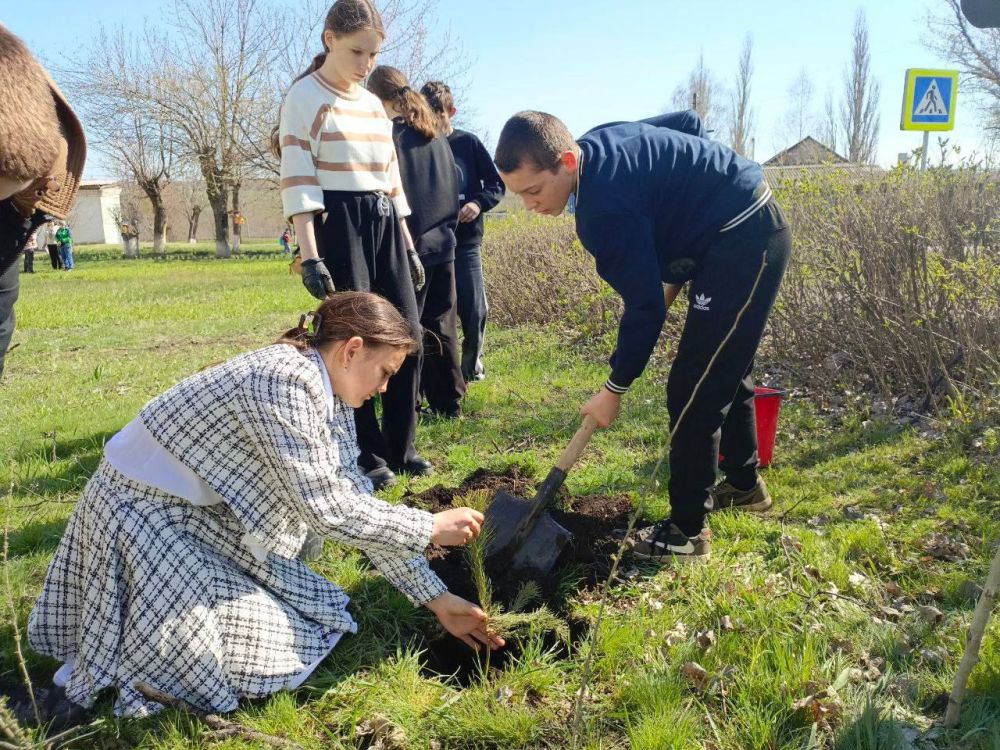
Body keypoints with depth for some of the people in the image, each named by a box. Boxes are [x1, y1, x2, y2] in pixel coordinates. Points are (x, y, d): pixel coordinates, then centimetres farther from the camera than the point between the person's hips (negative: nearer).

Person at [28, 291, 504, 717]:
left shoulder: (325, 388, 0)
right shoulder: (285, 381, -28)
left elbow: (354, 496, 2)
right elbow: (327, 510, -28)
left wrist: (437, 599, 1)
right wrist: (432, 528, -16)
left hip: (203, 517, 9)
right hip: (144, 516, -9)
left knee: (307, 618, 10)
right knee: (271, 657, -11)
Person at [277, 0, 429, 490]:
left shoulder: (373, 104, 18)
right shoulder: (304, 98, -3)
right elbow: (297, 183, -11)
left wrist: (409, 247, 17)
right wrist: (310, 256, -20)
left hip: (384, 224, 7)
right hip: (337, 225, -7)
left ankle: (401, 449, 17)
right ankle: (368, 457, 8)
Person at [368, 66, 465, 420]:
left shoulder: (388, 134, -8)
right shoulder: (436, 136, 12)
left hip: (410, 246, -6)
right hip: (442, 244, 6)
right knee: (441, 326, 11)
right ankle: (448, 402, 16)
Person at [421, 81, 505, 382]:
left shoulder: (468, 143, 3)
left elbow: (497, 184, 6)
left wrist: (479, 203, -12)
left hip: (465, 240, 0)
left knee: (474, 310, -1)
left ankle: (471, 362, 23)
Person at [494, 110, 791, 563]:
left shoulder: (605, 207, -27)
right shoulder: (599, 143, 1)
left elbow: (646, 306, -22)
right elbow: (689, 122, 16)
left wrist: (614, 389, -12)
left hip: (741, 244, -11)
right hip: (754, 229, 11)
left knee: (693, 391, -8)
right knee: (724, 371, 21)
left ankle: (687, 531, 2)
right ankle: (744, 484, 38)